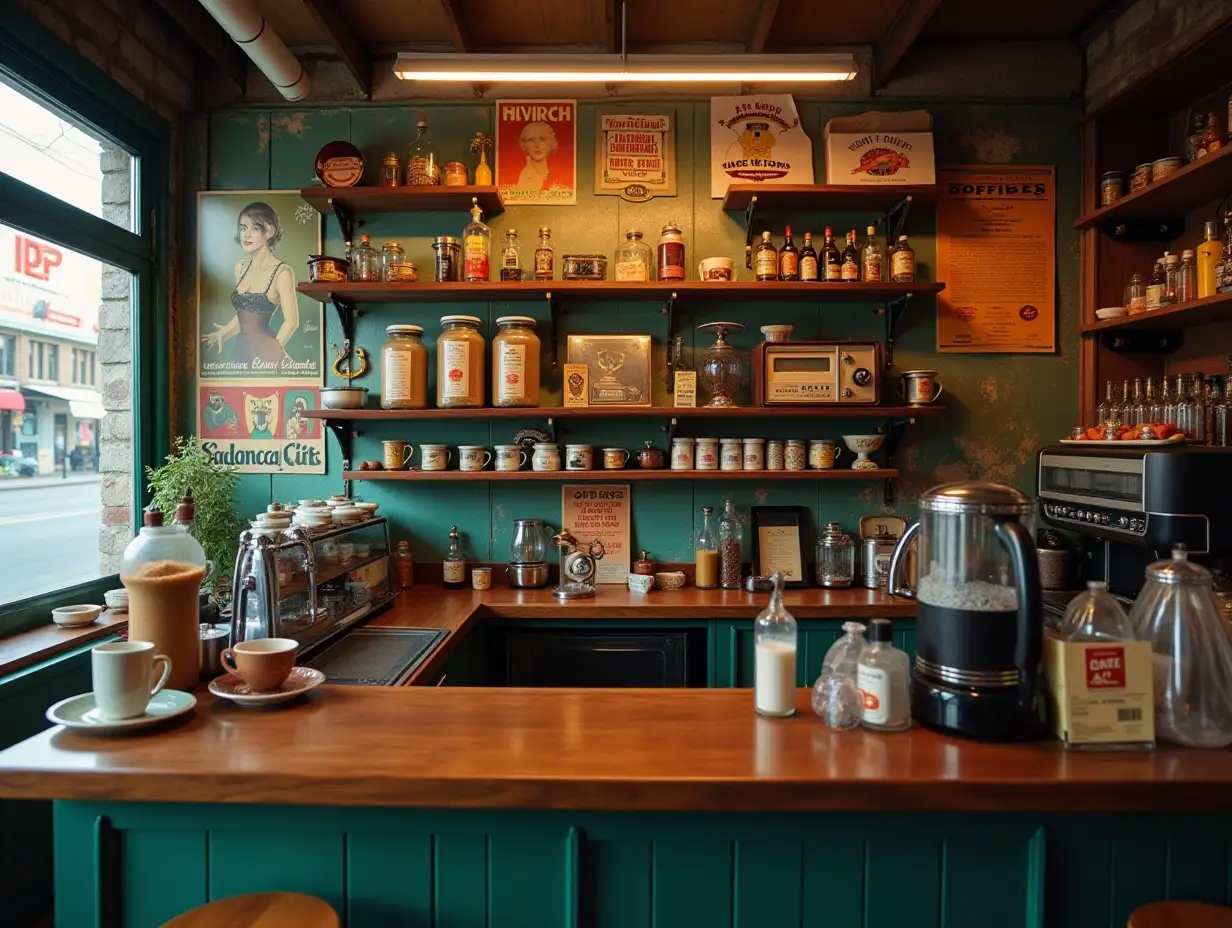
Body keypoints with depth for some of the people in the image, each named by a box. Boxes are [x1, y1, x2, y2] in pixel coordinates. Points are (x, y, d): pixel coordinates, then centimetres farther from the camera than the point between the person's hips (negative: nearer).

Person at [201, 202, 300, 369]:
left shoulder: (282, 272, -12)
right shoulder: (240, 266, 9)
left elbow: (291, 322, -12)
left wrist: (273, 354, -12)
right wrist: (224, 333, 10)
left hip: (264, 352, -6)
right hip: (241, 348, 6)